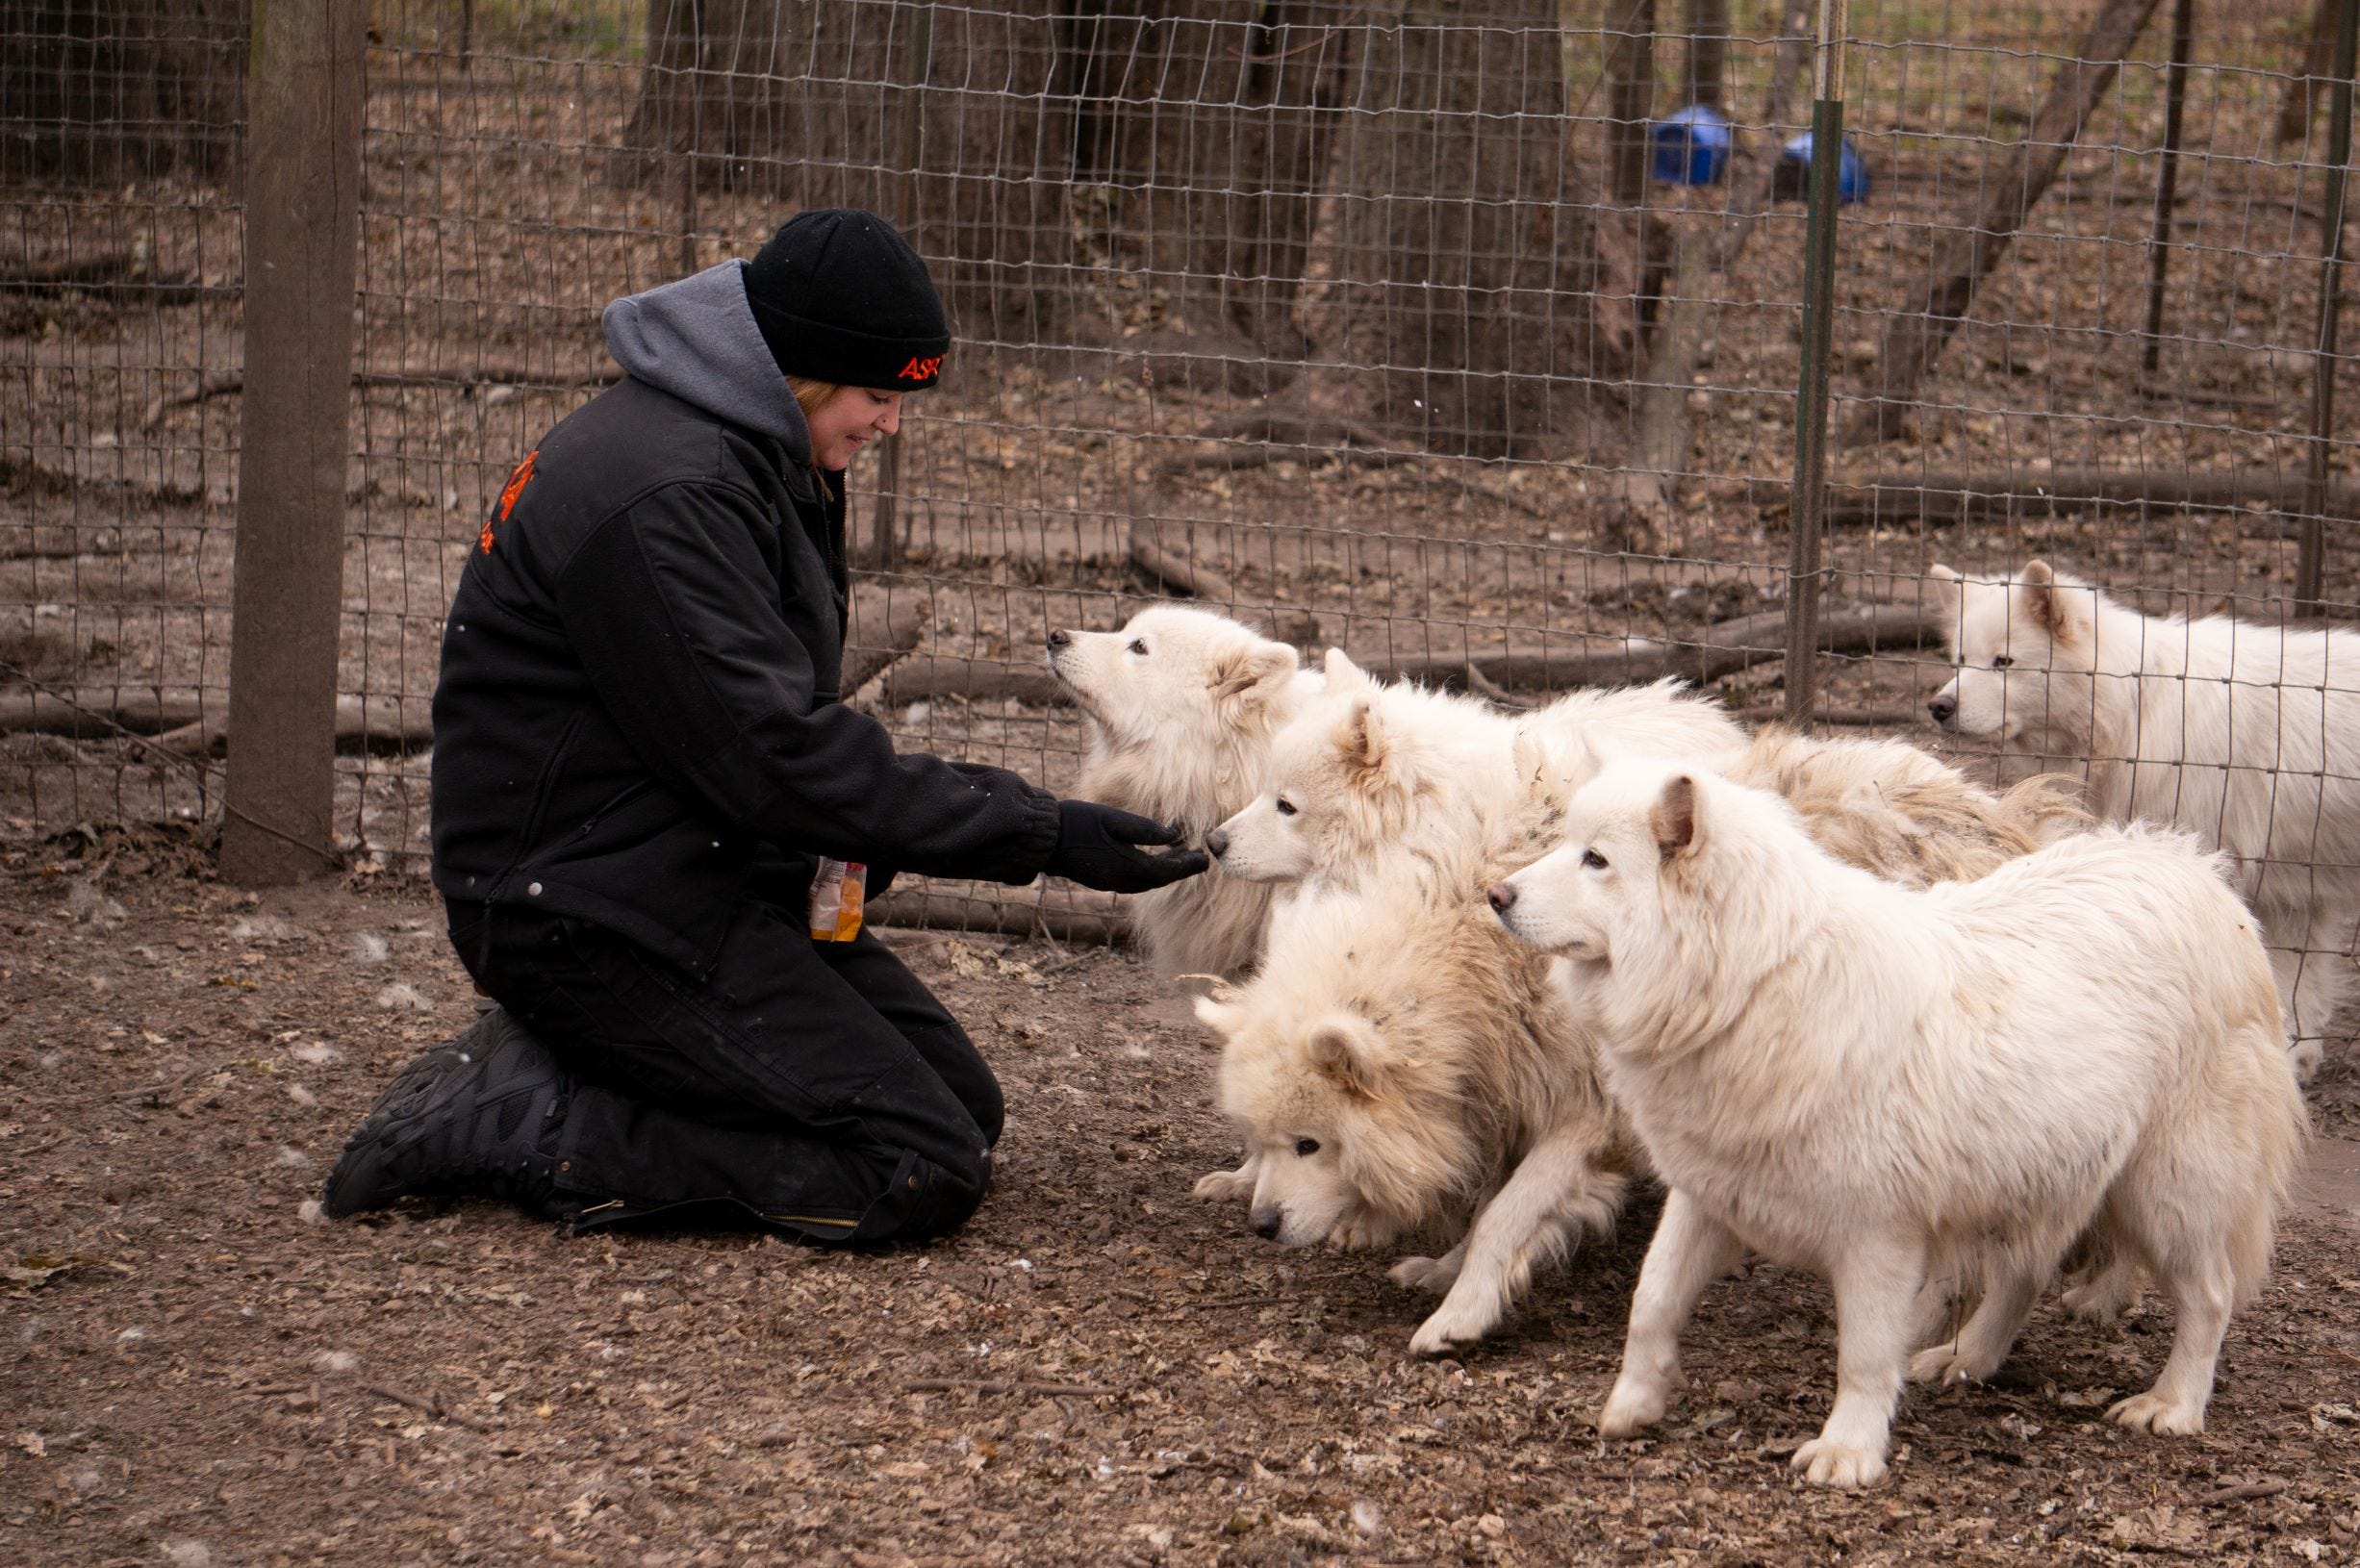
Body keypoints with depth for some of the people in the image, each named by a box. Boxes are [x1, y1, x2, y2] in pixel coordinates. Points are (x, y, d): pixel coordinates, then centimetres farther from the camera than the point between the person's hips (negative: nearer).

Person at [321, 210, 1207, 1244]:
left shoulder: (754, 457, 11)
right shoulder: (661, 496, -23)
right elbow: (776, 753, -26)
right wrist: (1038, 834, -24)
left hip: (708, 868, 11)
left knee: (963, 1105, 8)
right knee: (923, 1171, -15)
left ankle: (552, 1074, 7)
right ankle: (520, 1129, -11)